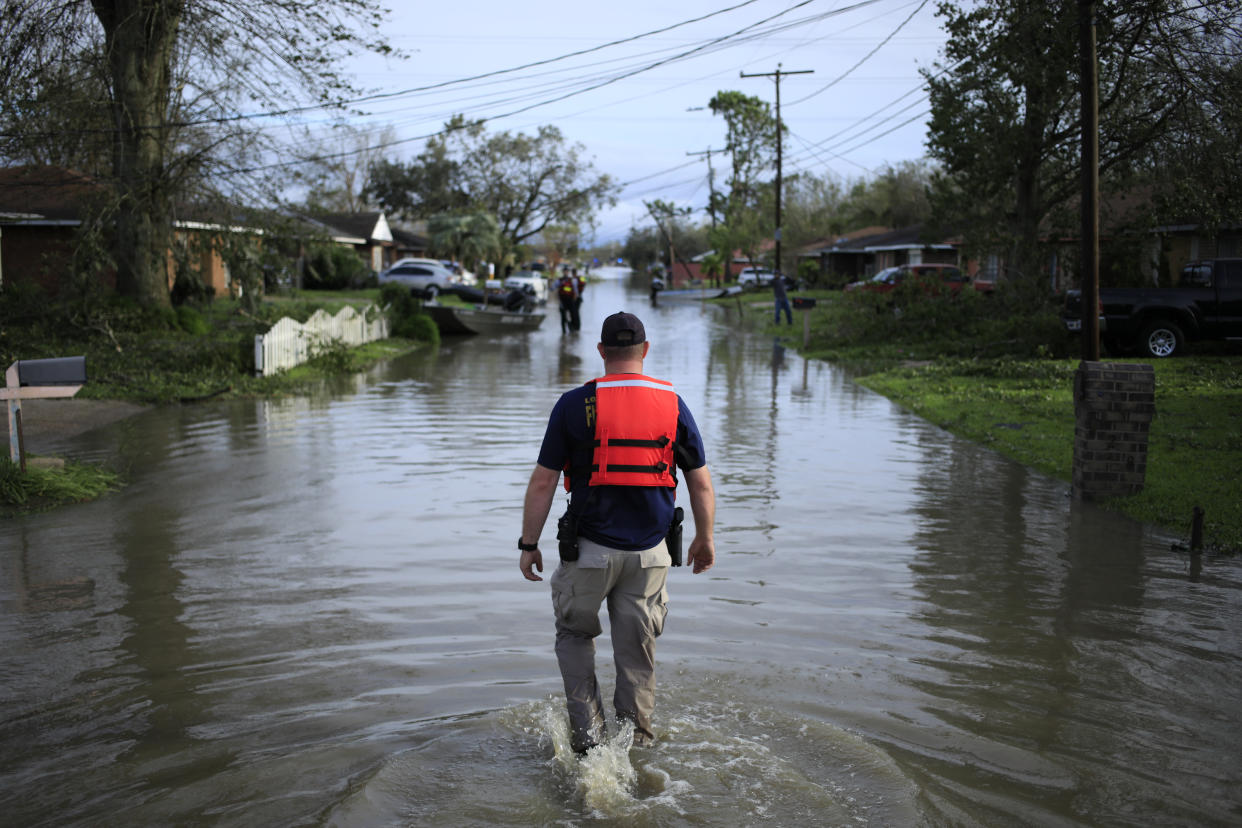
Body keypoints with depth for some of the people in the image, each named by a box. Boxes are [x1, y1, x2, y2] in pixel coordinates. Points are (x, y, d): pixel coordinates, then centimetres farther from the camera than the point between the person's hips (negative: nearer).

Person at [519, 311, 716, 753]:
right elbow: (701, 484, 4)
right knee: (638, 650, 15)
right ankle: (634, 734, 24)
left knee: (575, 635, 19)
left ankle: (586, 729, 14)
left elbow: (543, 482, -7)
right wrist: (704, 540, 17)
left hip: (590, 549, -2)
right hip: (650, 553, 2)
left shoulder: (574, 404, -7)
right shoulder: (673, 404, -1)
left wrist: (529, 543, 3)